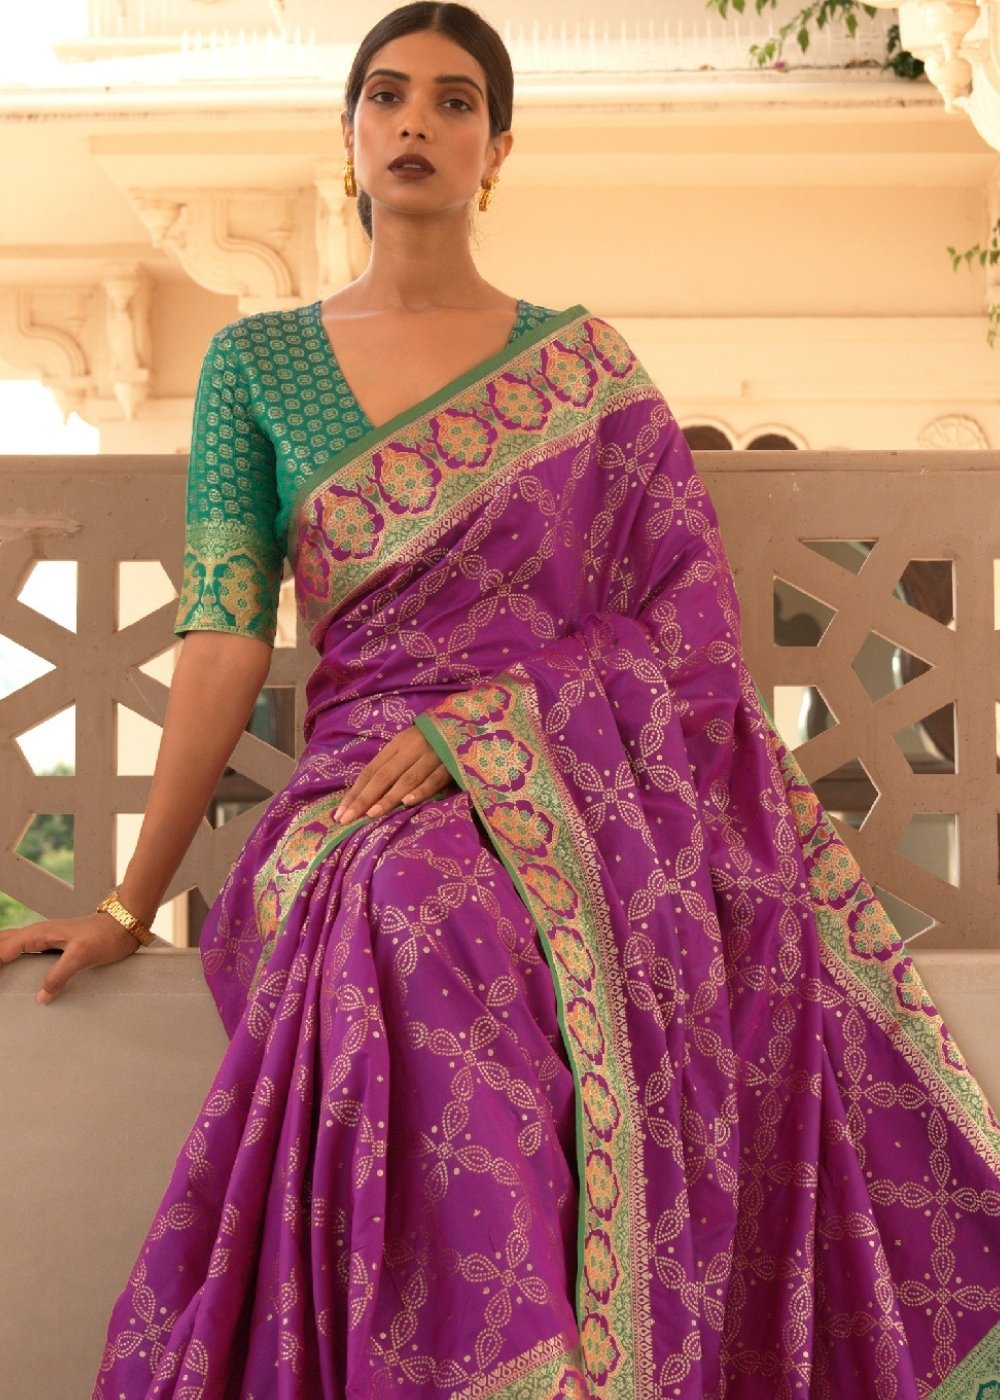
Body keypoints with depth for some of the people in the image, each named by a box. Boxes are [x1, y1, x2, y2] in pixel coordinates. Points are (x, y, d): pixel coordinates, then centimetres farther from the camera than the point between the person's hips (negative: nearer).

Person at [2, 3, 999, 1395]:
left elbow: (684, 607, 4)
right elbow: (227, 636, 4)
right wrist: (131, 902, -2)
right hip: (373, 804, 0)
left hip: (600, 794, 1)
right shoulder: (256, 364, 11)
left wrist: (472, 728, -11)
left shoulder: (587, 363, 11)